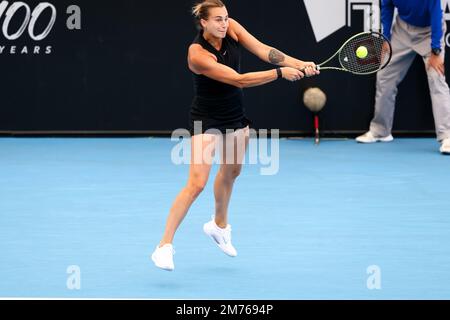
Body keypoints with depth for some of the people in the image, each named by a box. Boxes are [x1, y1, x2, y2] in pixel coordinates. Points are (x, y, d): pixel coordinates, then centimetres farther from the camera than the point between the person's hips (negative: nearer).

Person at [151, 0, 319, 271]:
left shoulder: (231, 28, -11)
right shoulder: (197, 53, -29)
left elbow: (262, 50, -18)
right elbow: (239, 80, -32)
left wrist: (299, 64, -31)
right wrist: (280, 73, -35)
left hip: (236, 115, 7)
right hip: (207, 120, -7)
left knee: (231, 172, 24)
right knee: (197, 183, -18)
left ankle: (219, 225, 50)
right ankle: (165, 246, -14)